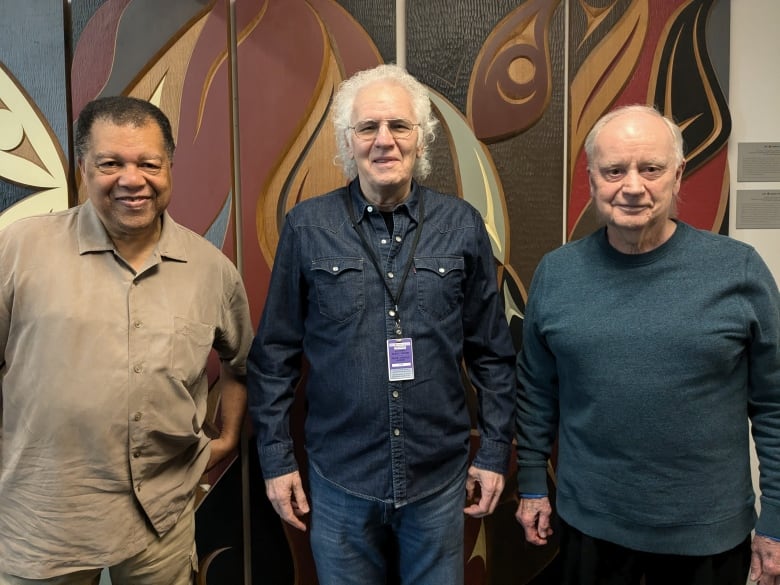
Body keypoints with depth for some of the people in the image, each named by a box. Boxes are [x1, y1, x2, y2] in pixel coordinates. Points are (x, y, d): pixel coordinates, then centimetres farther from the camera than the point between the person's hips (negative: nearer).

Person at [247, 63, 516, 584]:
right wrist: (277, 459, 0)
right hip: (339, 480, 0)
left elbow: (492, 353, 3)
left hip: (440, 479, 1)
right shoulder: (306, 227, -5)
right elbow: (275, 355, -1)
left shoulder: (463, 226, -3)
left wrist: (495, 452, 3)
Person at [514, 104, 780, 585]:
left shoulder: (739, 269, -10)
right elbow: (537, 391, 3)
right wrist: (533, 485, 6)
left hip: (710, 531, 0)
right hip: (590, 522, 1)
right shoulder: (556, 272, -5)